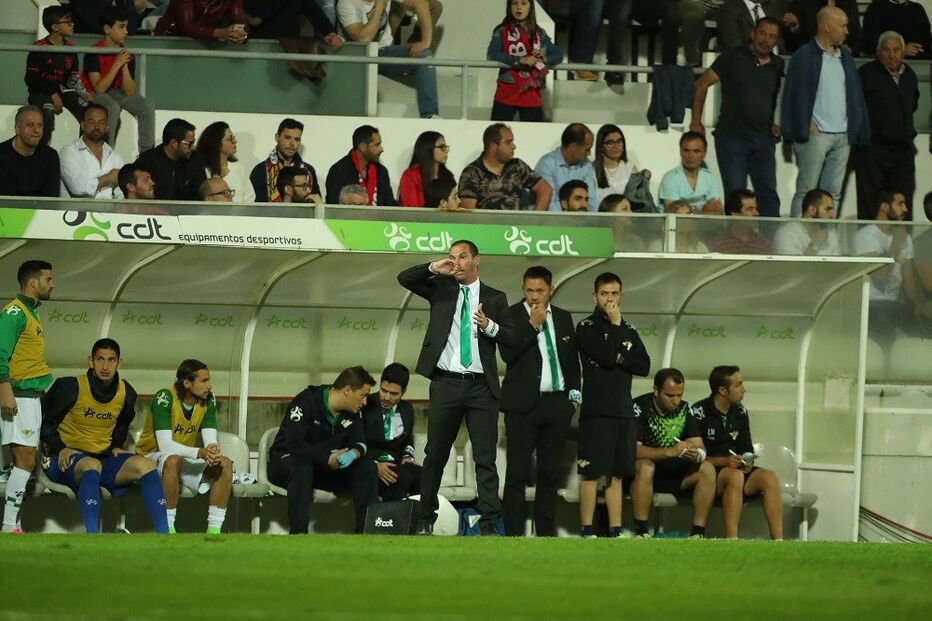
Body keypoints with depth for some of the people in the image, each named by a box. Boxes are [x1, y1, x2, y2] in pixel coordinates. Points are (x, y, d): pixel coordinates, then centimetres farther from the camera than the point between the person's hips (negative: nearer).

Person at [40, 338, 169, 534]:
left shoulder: (126, 393, 6)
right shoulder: (71, 387, -9)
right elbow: (45, 422, -2)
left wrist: (116, 447, 9)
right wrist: (60, 449, -16)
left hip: (104, 457, 5)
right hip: (68, 459, -5)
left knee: (145, 465, -19)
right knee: (91, 466, -40)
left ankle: (163, 534, -23)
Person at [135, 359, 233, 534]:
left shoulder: (208, 400, -4)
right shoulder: (164, 398, -22)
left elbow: (211, 441, -9)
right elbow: (165, 445, -29)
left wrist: (213, 452, -35)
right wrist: (199, 453, -43)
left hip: (186, 460, 6)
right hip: (152, 457, -6)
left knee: (224, 464, -17)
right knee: (173, 460, -39)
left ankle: (214, 530, -19)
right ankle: (168, 529, -34)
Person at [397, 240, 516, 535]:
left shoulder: (495, 298, 10)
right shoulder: (441, 289, 11)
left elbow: (511, 337, 5)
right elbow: (404, 278, 1)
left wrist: (489, 326, -13)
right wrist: (434, 268, -13)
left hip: (481, 386, -1)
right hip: (446, 384, 1)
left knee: (486, 458, -3)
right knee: (435, 455, 6)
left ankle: (489, 524, -5)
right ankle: (425, 520, 15)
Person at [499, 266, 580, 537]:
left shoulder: (563, 318, 14)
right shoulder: (512, 316, 0)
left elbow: (573, 360, 21)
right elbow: (508, 353, -13)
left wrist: (574, 393, 12)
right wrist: (532, 324, -15)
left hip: (557, 403, 4)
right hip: (523, 404, -4)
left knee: (550, 473, 6)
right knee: (517, 472, -8)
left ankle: (546, 533, 10)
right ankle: (513, 534, -8)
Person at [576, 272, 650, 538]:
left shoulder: (629, 330, 17)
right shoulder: (587, 328, -1)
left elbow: (644, 366, 6)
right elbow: (606, 357, -15)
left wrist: (619, 358, -8)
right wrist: (615, 325, -6)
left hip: (624, 411, 5)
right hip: (596, 412, -5)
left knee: (616, 474, 8)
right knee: (591, 473, -7)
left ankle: (615, 531, 9)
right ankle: (587, 532, -6)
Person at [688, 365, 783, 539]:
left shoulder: (740, 412, 12)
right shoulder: (698, 413, -8)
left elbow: (746, 448, 17)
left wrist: (748, 461, -7)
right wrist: (724, 461, -24)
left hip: (735, 470, 6)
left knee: (769, 477, -20)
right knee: (735, 476, -37)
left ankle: (778, 543, -29)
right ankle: (731, 544, -43)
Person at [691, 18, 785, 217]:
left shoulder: (777, 65, 10)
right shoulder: (733, 57, -2)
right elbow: (702, 84, 2)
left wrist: (776, 123, 10)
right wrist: (696, 122, -2)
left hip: (764, 140, 4)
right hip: (732, 137, -4)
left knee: (768, 194, -2)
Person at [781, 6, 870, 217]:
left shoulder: (845, 58, 17)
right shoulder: (805, 56, -3)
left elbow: (855, 95, 19)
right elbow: (796, 95, -7)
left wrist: (858, 132, 11)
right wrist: (806, 126, -13)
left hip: (843, 136, 6)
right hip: (816, 134, -6)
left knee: (833, 193, 5)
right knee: (806, 191, -7)